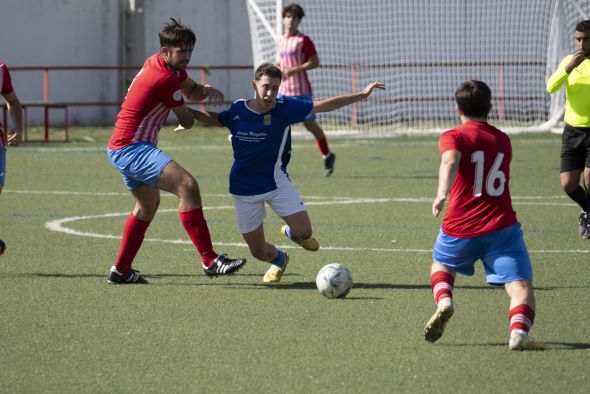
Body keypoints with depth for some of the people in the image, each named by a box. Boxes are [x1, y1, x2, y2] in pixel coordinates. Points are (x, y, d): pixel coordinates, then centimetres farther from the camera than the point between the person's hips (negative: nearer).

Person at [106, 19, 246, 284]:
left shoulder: (155, 63, 9)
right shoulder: (166, 79, -19)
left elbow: (191, 89, 20)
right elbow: (187, 122, -7)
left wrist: (206, 91, -4)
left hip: (120, 149, 11)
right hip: (133, 148, -11)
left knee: (148, 204, 29)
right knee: (187, 185, -26)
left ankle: (121, 271, 38)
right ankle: (210, 261, -32)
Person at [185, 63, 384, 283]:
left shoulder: (285, 108, -14)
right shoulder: (236, 110, -11)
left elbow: (324, 106, -11)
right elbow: (213, 118, 11)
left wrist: (361, 95, -14)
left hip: (276, 181, 0)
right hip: (244, 188, 0)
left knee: (304, 232, -11)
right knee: (258, 251, 2)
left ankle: (289, 232, 30)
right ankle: (280, 260, 41)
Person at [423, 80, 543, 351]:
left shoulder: (454, 137, 0)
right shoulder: (503, 141, 15)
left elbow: (451, 160, -22)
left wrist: (442, 194, -37)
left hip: (460, 230, -1)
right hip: (502, 228, 1)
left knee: (441, 263, 29)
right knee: (520, 284, -8)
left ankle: (444, 301, 1)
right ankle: (519, 331, -35)